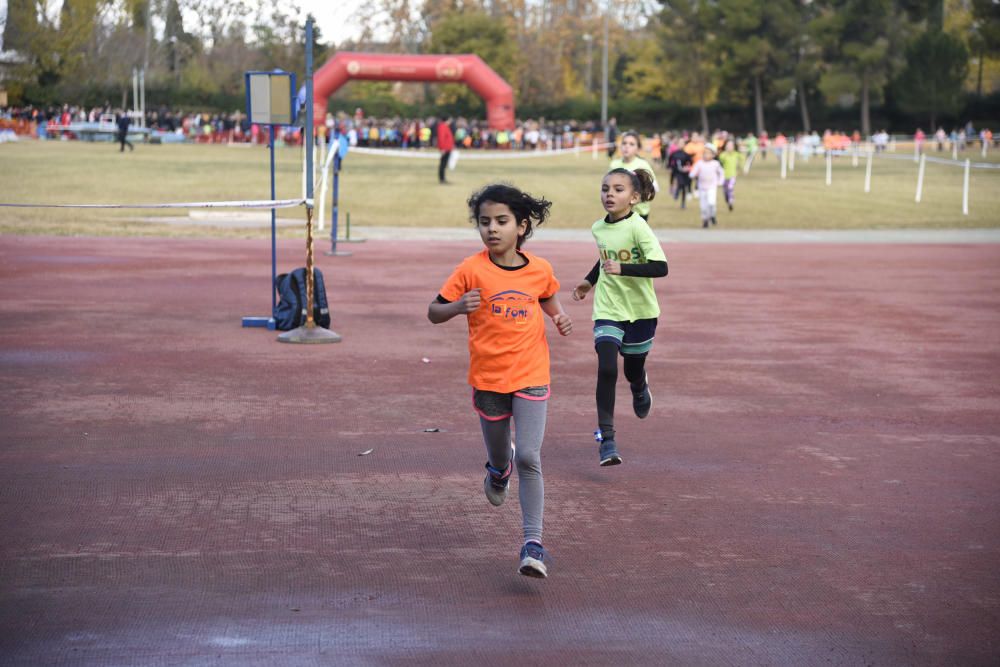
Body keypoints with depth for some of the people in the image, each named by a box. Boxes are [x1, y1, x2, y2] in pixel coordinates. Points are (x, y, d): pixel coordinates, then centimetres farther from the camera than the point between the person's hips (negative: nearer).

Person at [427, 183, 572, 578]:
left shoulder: (540, 270, -1)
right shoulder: (472, 270, -9)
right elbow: (434, 312, -4)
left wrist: (560, 317, 0)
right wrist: (458, 306, -25)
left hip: (531, 379, 0)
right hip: (487, 380, 0)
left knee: (528, 457, -13)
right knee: (499, 457, 16)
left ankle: (533, 543, -9)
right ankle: (498, 469, 56)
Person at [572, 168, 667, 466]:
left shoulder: (638, 227, -18)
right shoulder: (598, 228, 0)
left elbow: (660, 267, -26)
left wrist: (622, 268, -34)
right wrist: (589, 281, 17)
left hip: (640, 310, -3)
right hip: (608, 309, 3)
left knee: (633, 370, 14)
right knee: (606, 369, -14)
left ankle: (640, 389, 53)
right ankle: (606, 437, -9)